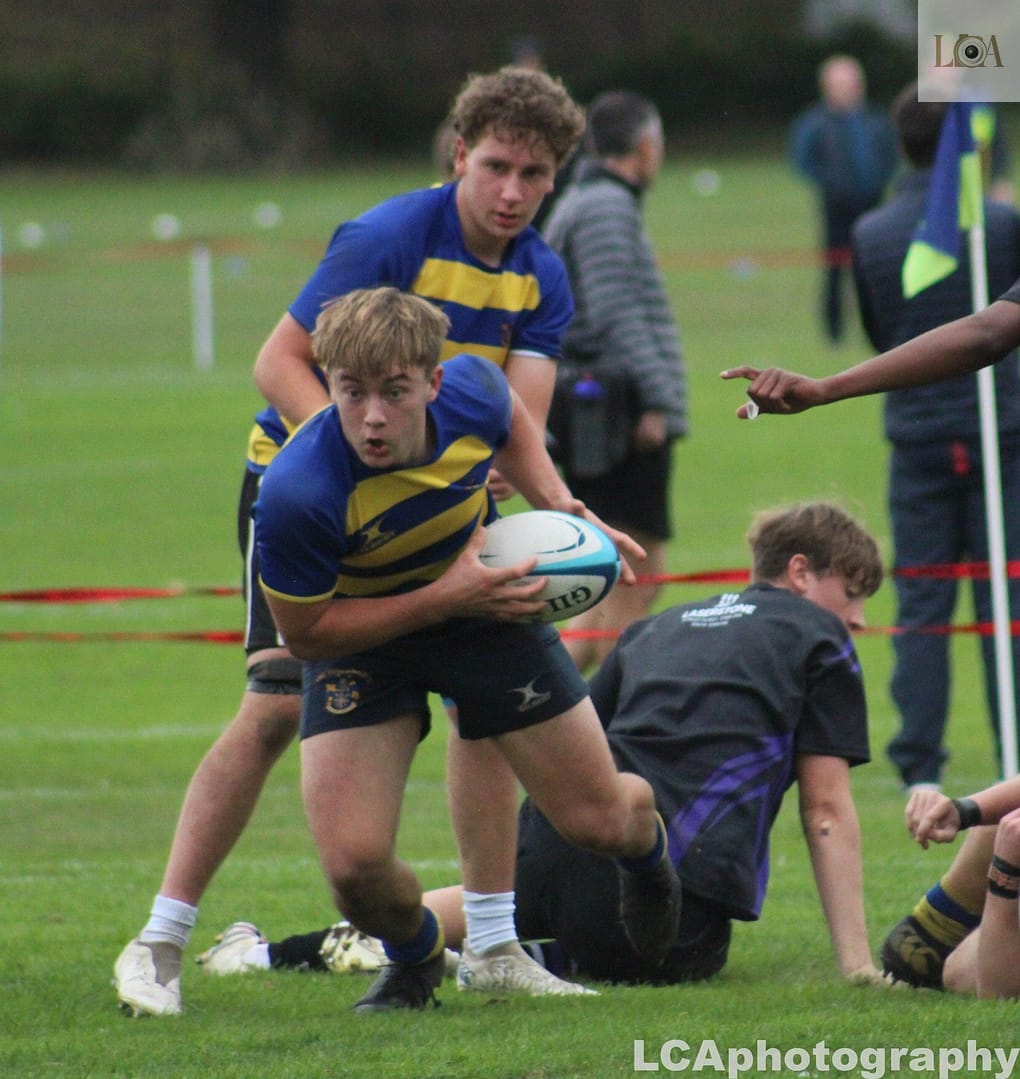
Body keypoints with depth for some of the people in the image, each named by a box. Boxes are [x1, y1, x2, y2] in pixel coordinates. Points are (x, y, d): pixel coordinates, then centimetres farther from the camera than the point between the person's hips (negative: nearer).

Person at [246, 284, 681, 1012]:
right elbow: (303, 632, -24)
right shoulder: (297, 495, -38)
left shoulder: (471, 390, -26)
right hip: (359, 634, -3)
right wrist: (441, 599, -31)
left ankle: (649, 855, 50)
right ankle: (414, 960, 20)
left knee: (601, 820, 8)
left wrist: (556, 505, -11)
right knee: (355, 864, -19)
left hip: (488, 610, 3)